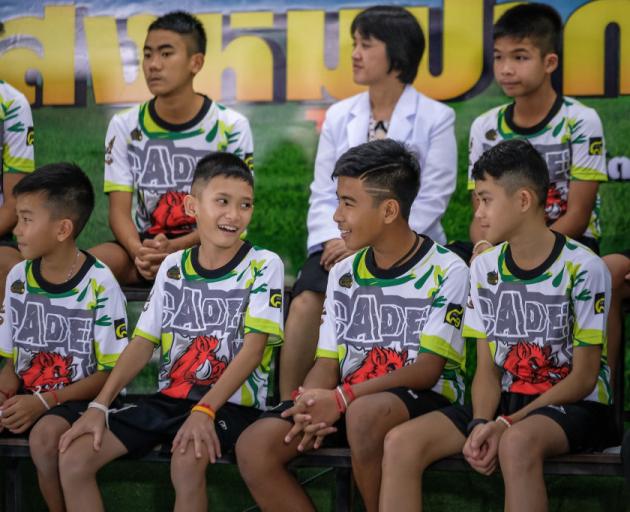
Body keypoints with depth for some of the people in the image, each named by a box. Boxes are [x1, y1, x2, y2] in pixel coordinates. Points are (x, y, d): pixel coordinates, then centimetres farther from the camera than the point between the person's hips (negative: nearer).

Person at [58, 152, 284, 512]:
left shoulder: (263, 266, -5)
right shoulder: (173, 266, 10)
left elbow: (253, 348, -13)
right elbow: (144, 342, 9)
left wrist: (205, 411, -26)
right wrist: (100, 406, -4)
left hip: (231, 402, -5)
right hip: (169, 397, 5)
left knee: (187, 461, -37)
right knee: (74, 458, -11)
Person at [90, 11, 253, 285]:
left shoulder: (230, 127, -3)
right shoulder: (124, 126, 4)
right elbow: (119, 209, -1)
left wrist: (173, 248, -23)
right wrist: (139, 251, -25)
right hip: (143, 245, 2)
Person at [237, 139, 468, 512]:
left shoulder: (446, 271, -5)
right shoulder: (343, 274, 14)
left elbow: (427, 369, -12)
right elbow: (328, 363, 10)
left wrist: (342, 398, -22)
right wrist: (312, 404, -15)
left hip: (424, 400, -6)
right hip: (347, 404, 6)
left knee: (365, 414, -40)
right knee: (254, 447, -18)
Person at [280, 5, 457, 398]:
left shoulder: (436, 119, 2)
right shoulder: (339, 116, 15)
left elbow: (432, 200, -6)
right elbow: (323, 194, 11)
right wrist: (333, 238, -10)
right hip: (341, 246, 3)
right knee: (306, 301, -27)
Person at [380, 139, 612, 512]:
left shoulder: (582, 269, -10)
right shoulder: (484, 268, 8)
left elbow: (583, 378, -10)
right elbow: (487, 368, 7)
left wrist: (507, 424, -18)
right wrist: (480, 424, -14)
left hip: (574, 407, -5)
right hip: (505, 402, 6)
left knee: (516, 443, -41)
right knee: (401, 443, -18)